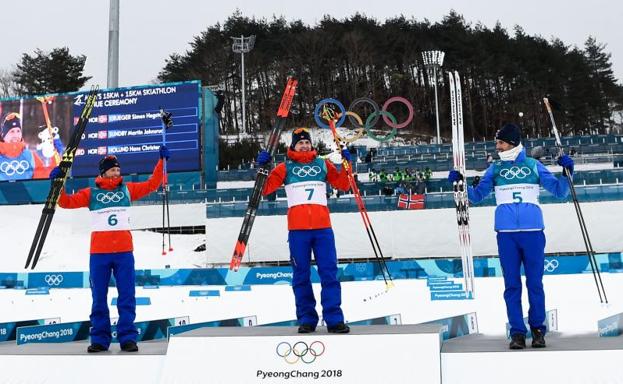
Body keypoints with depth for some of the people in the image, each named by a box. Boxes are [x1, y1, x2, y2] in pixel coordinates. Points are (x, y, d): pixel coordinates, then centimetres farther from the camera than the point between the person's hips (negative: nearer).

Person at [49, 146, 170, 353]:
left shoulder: (127, 189, 12)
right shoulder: (91, 193, 8)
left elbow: (152, 184, 14)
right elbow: (66, 202, 5)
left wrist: (162, 161, 9)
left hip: (124, 252, 1)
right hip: (99, 252, -1)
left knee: (127, 297, 0)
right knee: (99, 298, 4)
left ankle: (127, 338, 5)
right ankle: (100, 339, 10)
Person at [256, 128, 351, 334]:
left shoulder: (323, 164, 15)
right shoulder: (285, 167, 10)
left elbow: (343, 185, 16)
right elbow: (265, 189, 5)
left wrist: (346, 164, 4)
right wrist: (262, 168, -9)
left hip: (323, 227, 1)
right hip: (297, 229, -1)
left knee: (329, 273, -3)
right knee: (301, 276, 2)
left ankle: (334, 319, 0)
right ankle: (307, 319, 10)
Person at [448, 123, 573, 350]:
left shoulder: (534, 165, 9)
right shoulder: (495, 168, 12)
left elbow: (559, 191, 10)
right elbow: (477, 195, 13)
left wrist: (567, 172, -5)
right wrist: (461, 183, -2)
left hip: (533, 231, -1)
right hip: (506, 233, 1)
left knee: (535, 283, 1)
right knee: (512, 284, 1)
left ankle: (538, 329, 13)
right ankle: (517, 332, 7)